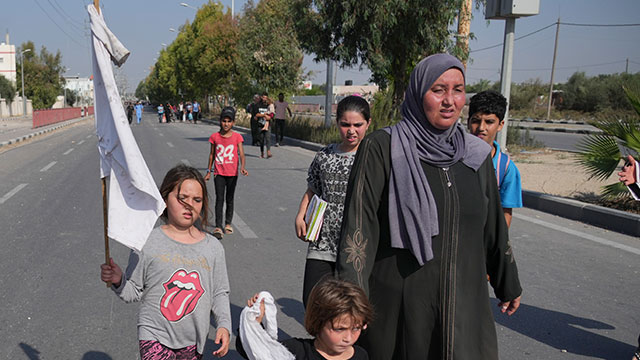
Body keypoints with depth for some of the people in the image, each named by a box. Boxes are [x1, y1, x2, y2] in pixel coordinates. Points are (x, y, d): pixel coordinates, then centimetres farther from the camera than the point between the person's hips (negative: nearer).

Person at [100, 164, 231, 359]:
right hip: (156, 338, -3)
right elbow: (133, 292, -1)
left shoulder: (213, 247, 1)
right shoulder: (148, 243, -7)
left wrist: (224, 324, -4)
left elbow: (219, 293, 8)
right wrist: (118, 281, -20)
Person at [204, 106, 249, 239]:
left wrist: (242, 167, -29)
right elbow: (212, 154, 9)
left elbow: (241, 153, -12)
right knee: (219, 199, -7)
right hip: (219, 173, 0)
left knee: (230, 199, 12)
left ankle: (228, 224, 27)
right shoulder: (215, 137, 0)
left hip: (232, 174, 0)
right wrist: (208, 171, 10)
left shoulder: (237, 137, -4)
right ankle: (218, 227, -7)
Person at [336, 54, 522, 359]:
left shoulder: (476, 154, 6)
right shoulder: (382, 148, -9)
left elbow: (494, 228, 15)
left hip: (463, 305, 4)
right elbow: (359, 226, -13)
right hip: (397, 304, -4)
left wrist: (509, 285, 23)